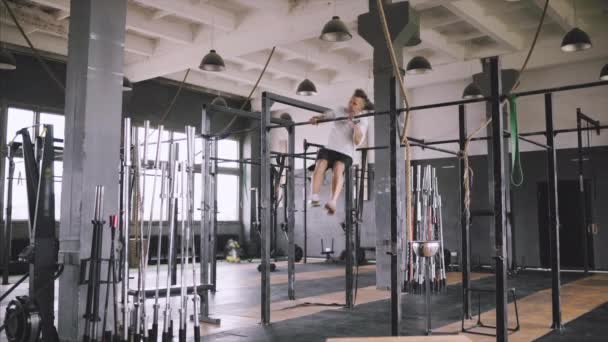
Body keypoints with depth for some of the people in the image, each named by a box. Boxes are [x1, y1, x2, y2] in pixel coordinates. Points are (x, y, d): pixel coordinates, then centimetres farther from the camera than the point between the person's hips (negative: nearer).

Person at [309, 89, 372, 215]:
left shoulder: (362, 121, 1)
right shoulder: (340, 110, 12)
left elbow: (358, 141, -11)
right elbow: (326, 116, 25)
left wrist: (355, 124, -24)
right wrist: (317, 118, 2)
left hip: (345, 153, -3)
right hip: (329, 148, 3)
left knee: (338, 168, -34)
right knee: (320, 164, -28)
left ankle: (333, 202, -50)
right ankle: (314, 197, -40)